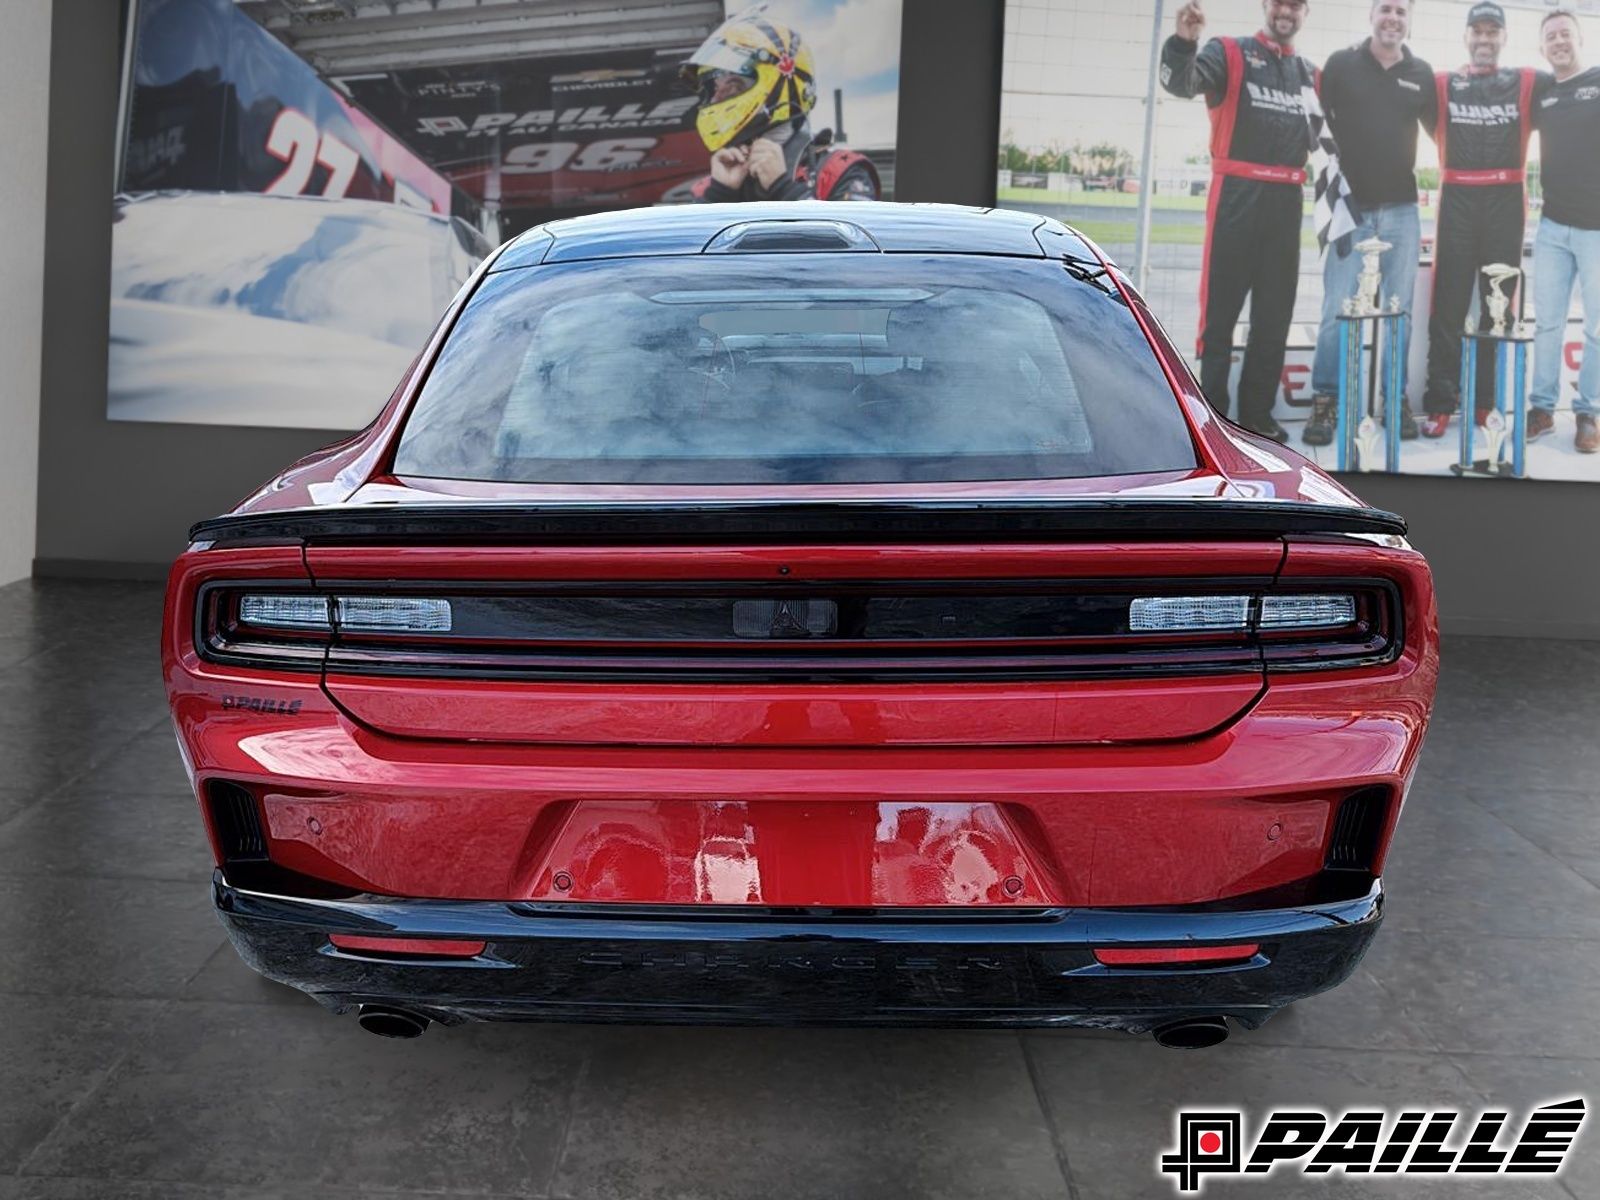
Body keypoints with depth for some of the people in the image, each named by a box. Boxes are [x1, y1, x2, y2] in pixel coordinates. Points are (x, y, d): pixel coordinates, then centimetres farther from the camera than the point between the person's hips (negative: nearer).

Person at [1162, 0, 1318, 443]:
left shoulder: (1310, 74, 16)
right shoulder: (1229, 54, 0)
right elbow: (1182, 82, -19)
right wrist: (1184, 41, -37)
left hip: (1287, 202, 5)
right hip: (1237, 195, -5)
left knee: (1275, 314, 8)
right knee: (1221, 308, -5)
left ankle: (1257, 412, 16)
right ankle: (1211, 412, -1)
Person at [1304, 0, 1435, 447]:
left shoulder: (1421, 74, 8)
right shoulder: (1342, 64, 1)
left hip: (1402, 210, 3)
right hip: (1351, 206, -2)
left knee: (1400, 310, 6)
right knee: (1337, 308, -6)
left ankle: (1397, 400, 14)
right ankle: (1325, 402, 1)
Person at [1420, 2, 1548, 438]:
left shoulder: (1528, 83, 8)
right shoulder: (1442, 84, 7)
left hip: (1505, 202, 1)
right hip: (1456, 201, -1)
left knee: (1499, 306, 5)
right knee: (1448, 305, -2)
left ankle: (1488, 401, 11)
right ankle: (1440, 402, 1)